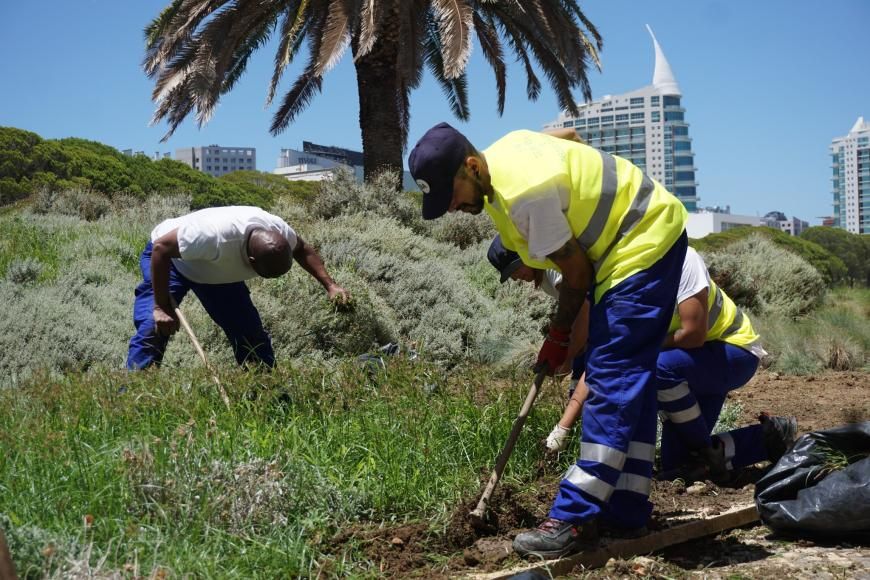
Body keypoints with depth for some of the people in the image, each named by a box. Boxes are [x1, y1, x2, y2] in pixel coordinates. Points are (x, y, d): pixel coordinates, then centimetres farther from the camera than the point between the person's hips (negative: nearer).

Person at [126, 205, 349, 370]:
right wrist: (162, 307, -35)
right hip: (170, 258, -6)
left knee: (251, 333, 0)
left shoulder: (279, 231, -26)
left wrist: (330, 285, -15)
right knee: (154, 328, -25)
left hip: (220, 272, 6)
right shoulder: (214, 236, -46)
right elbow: (161, 248, -37)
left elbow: (302, 249, -2)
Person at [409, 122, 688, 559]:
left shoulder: (526, 192, -29)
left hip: (643, 242, -11)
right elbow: (562, 135, 20)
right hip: (643, 238, 11)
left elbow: (576, 271, -20)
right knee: (628, 379, 10)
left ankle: (576, 519, -16)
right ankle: (625, 507, 15)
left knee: (612, 379, -15)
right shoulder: (503, 151, 0)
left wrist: (558, 335, -4)